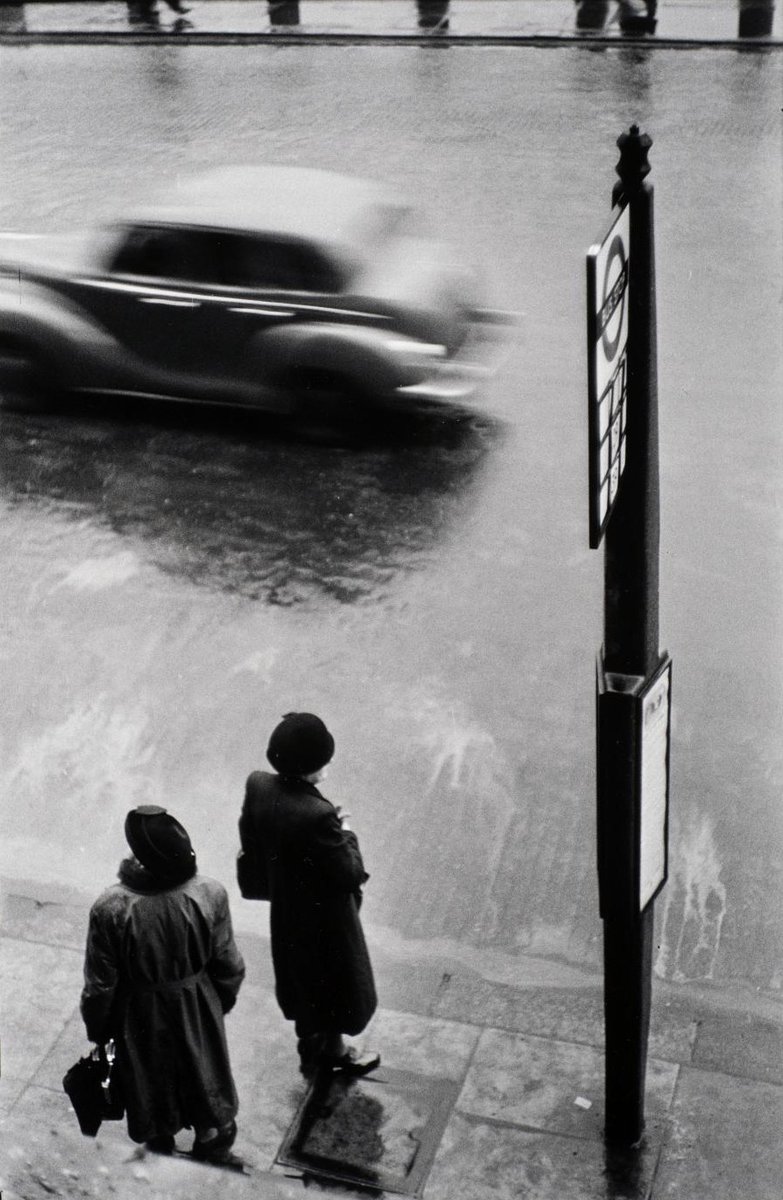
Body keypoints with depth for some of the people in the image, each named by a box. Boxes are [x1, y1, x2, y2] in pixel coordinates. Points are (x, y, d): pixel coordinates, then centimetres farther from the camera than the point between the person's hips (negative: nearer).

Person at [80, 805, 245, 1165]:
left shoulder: (110, 909, -32)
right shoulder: (210, 894, -26)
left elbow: (100, 985, -17)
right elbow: (229, 967, -11)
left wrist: (98, 1029, 2)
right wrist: (221, 1003, 10)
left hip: (141, 1021, -1)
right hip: (199, 1013, 1)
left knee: (152, 1094, 26)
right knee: (206, 1082, 28)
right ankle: (214, 1150, 51)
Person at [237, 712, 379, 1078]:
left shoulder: (258, 787, -18)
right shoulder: (317, 815, -39)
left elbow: (251, 845, -1)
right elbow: (349, 875, -28)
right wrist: (346, 834, -13)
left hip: (285, 913, 7)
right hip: (323, 919, -7)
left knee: (304, 982, 29)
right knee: (333, 984, 21)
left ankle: (318, 1049, 51)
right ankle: (331, 1051, 44)